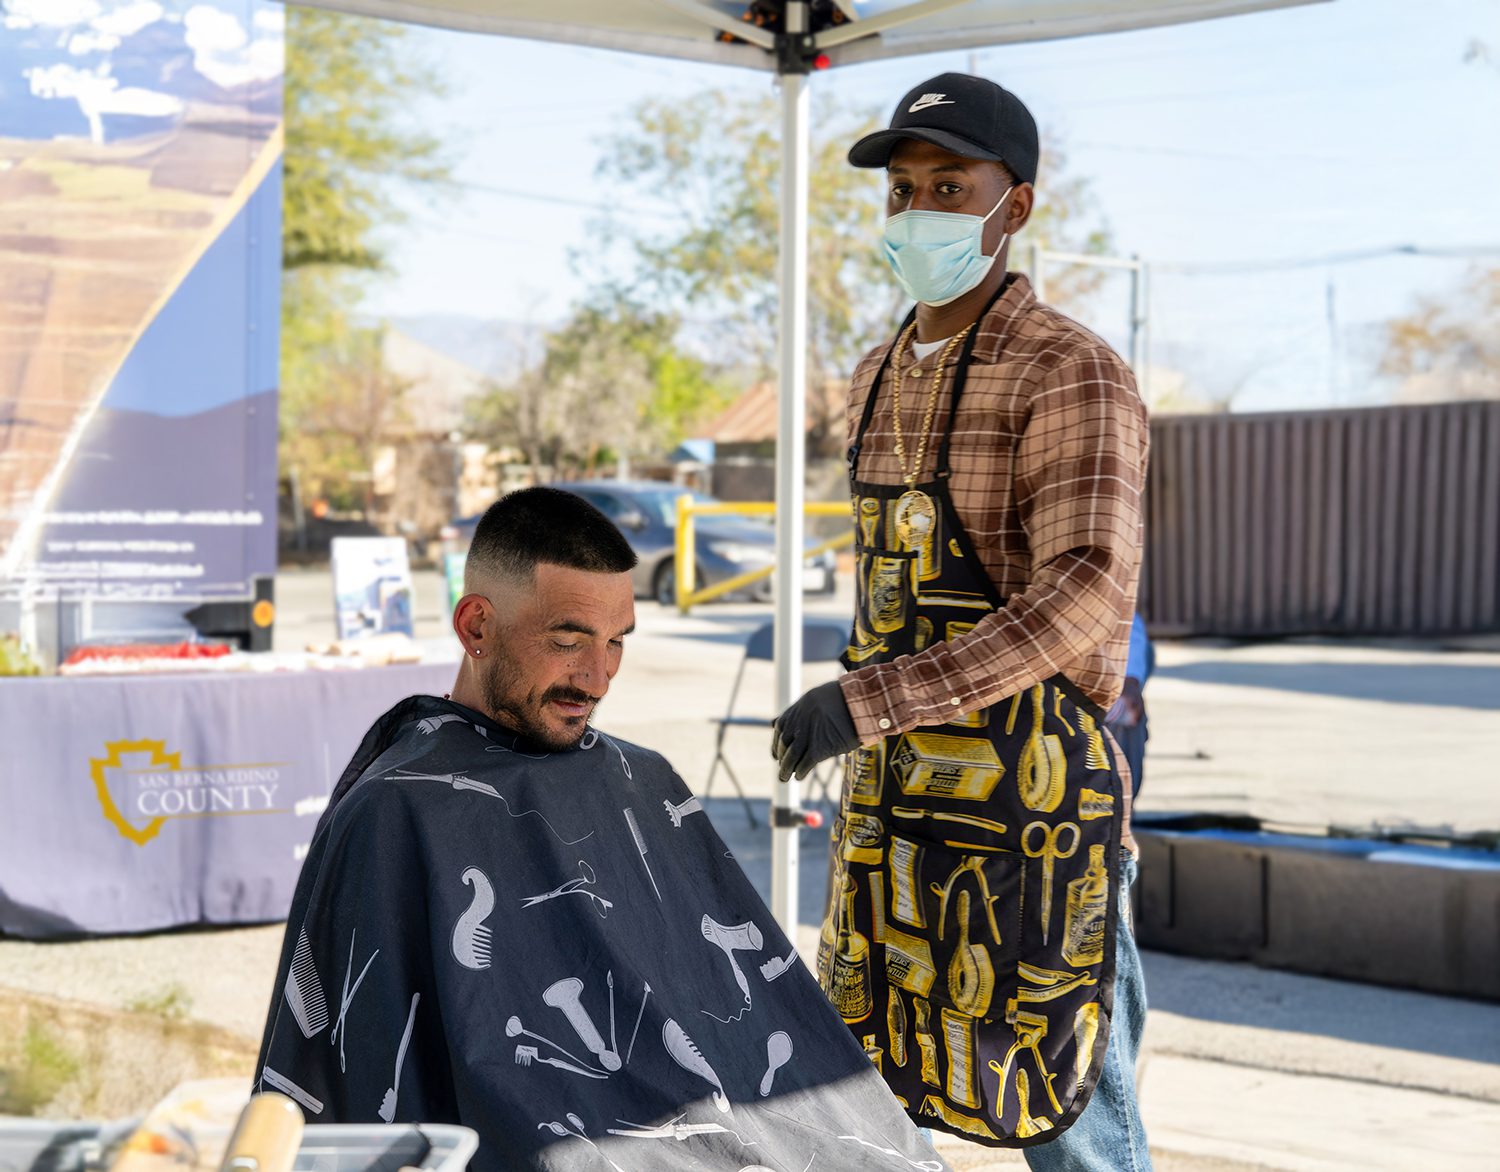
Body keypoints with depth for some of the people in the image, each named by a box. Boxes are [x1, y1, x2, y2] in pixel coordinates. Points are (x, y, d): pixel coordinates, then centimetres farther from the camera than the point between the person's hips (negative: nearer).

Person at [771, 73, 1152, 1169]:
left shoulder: (1072, 374, -11)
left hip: (1028, 798, -8)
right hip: (894, 797, 8)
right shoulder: (876, 380, 15)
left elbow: (1089, 589, -25)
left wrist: (874, 698, -29)